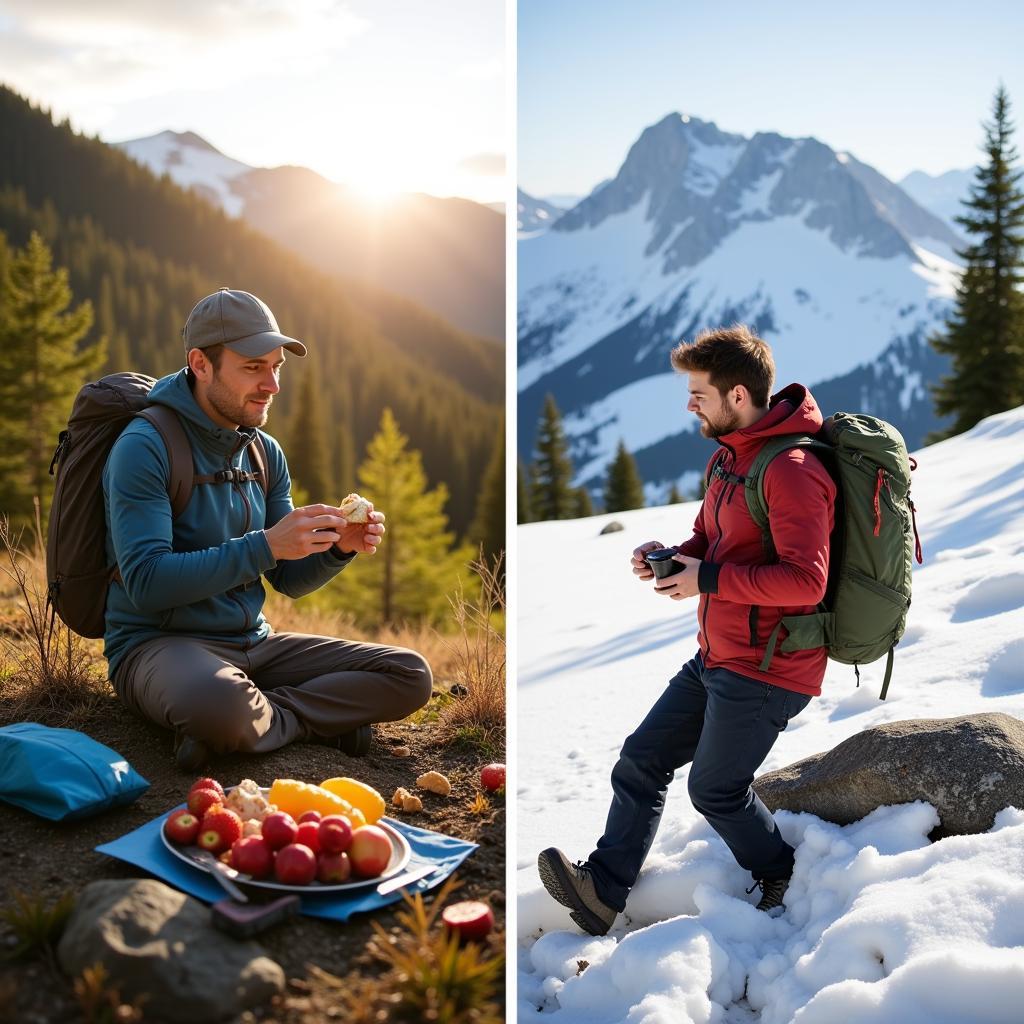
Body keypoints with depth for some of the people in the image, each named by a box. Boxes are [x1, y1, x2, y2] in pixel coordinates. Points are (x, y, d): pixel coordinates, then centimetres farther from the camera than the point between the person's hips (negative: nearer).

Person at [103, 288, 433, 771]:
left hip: (252, 641, 6)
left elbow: (289, 580, 11)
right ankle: (321, 718, -12)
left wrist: (338, 548, -11)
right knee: (220, 702, -42)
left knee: (410, 676, -7)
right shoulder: (144, 447, -13)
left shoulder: (265, 452, 8)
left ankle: (265, 716, -14)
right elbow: (146, 583, -23)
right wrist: (265, 546, -28)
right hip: (158, 643, -6)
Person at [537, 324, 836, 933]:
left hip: (766, 670, -10)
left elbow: (806, 581, -29)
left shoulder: (791, 470, -22)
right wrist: (671, 557, 0)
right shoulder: (730, 457, 10)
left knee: (715, 788, 6)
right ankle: (603, 889, 11)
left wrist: (708, 579, -23)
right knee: (642, 761, 7)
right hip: (717, 656, 10)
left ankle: (778, 876, 32)